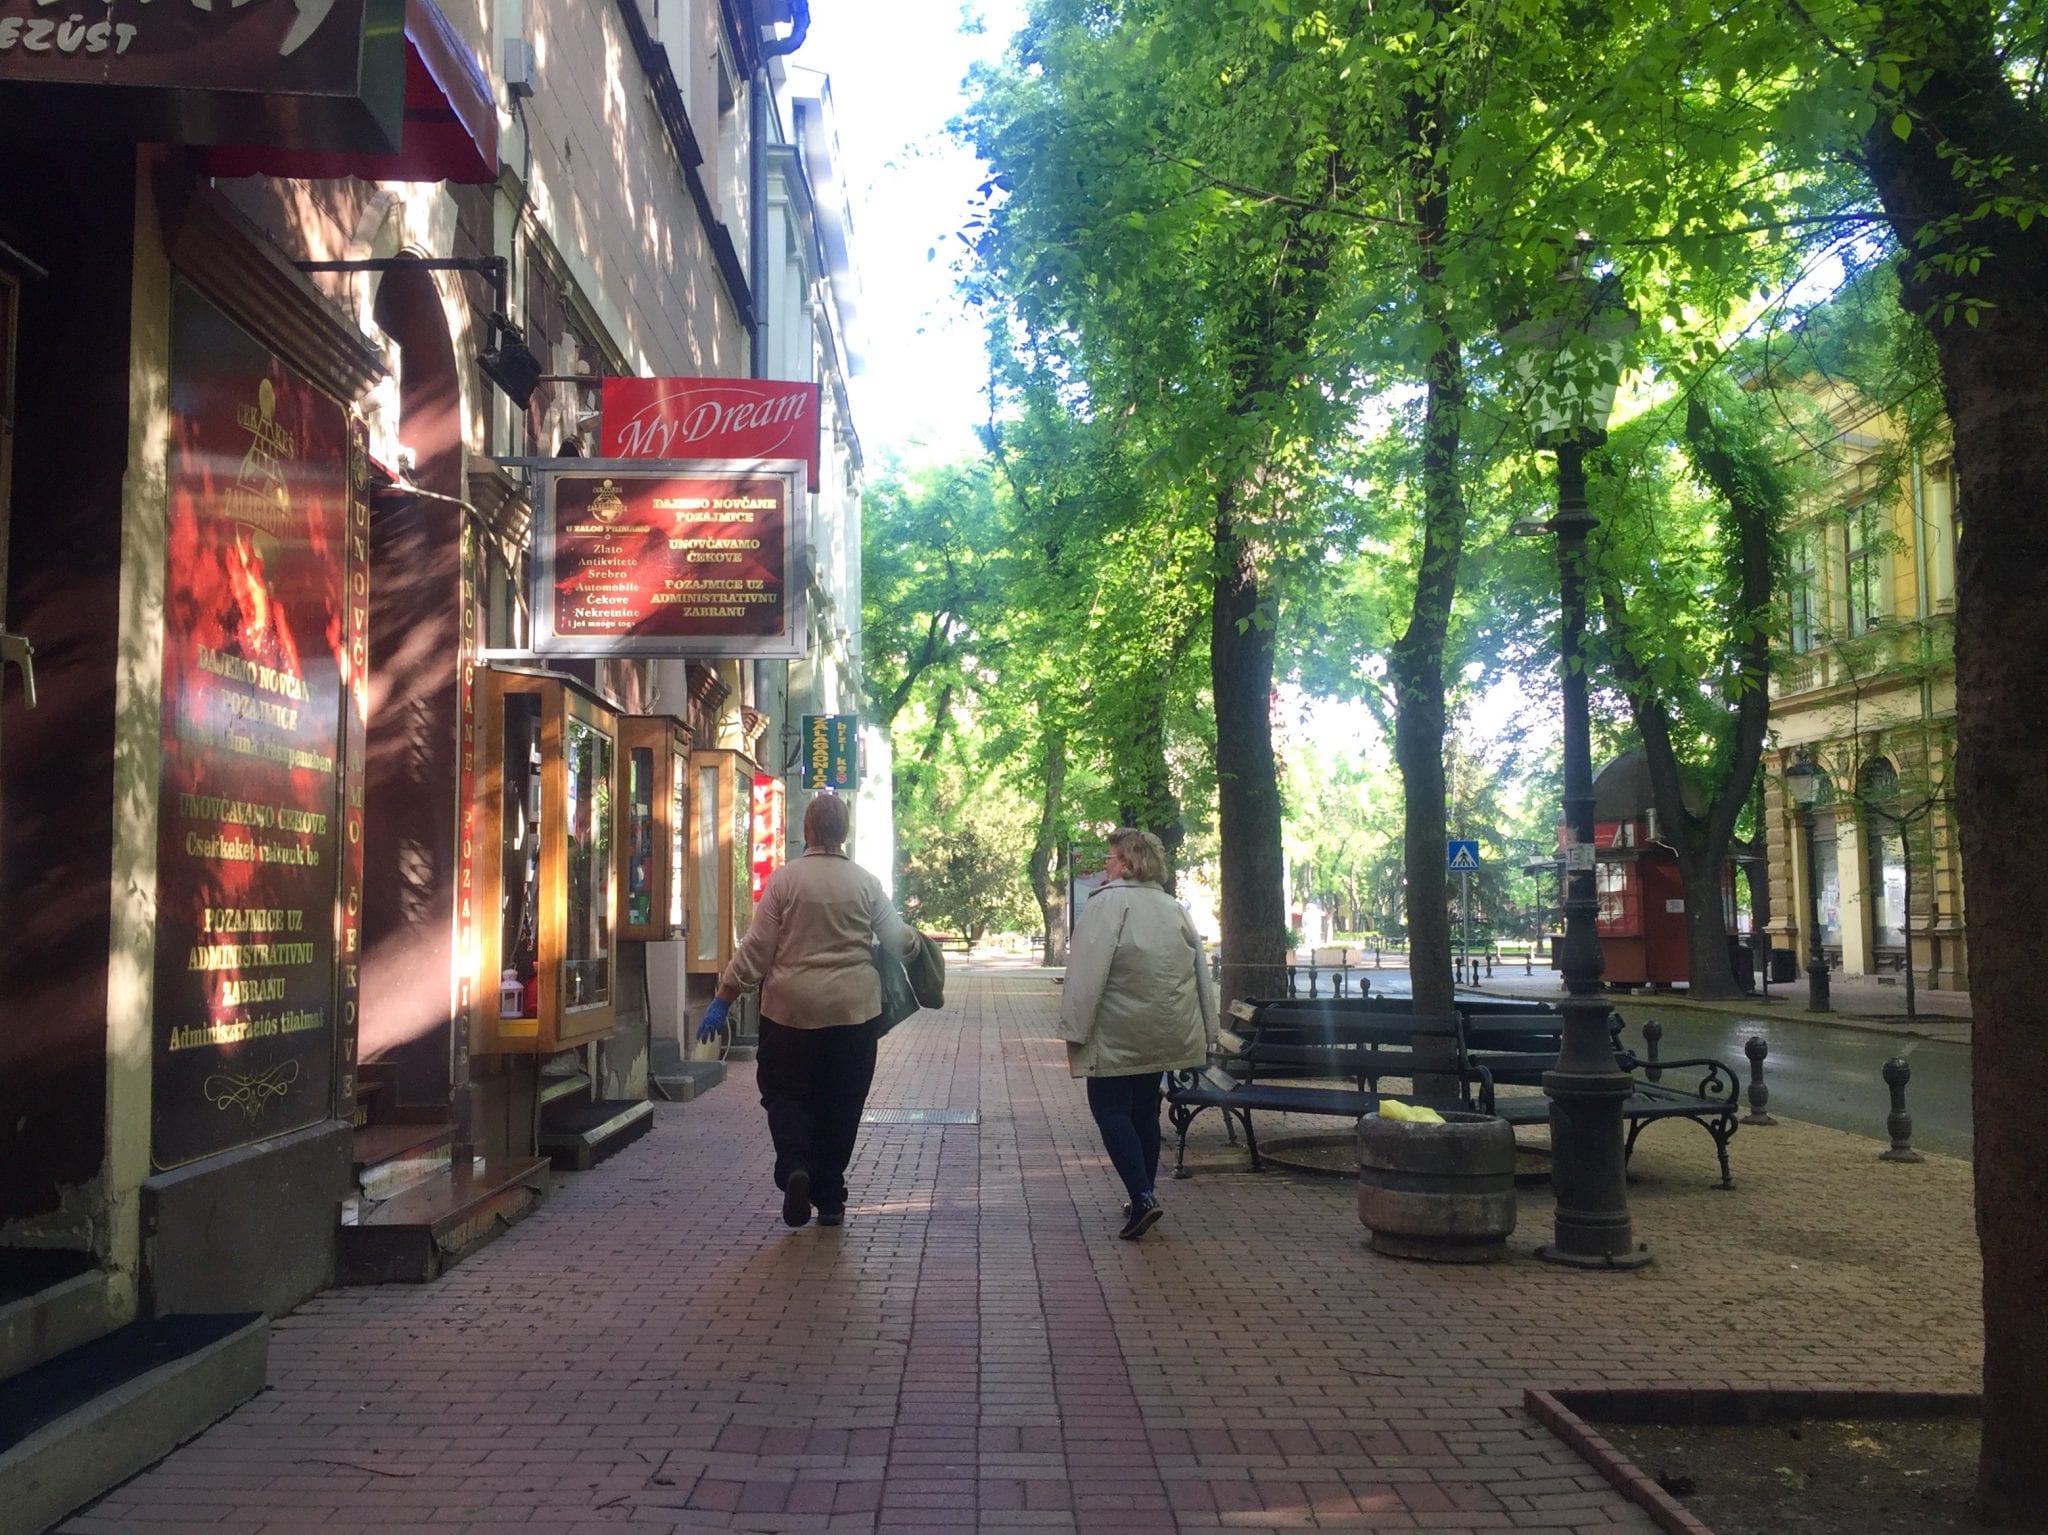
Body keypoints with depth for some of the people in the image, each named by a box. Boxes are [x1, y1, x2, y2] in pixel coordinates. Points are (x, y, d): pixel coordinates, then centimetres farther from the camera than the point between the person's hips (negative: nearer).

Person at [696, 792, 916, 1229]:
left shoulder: (785, 878, -5)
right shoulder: (866, 882, 1)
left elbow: (757, 946, -5)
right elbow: (896, 939, 10)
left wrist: (724, 998, 1)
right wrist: (915, 939, 33)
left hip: (792, 1010, -2)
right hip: (854, 1011, 2)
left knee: (784, 1093, 11)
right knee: (840, 1104, 10)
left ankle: (794, 1166, -13)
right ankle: (830, 1199, 15)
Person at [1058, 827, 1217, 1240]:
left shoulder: (1107, 902, -12)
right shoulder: (1174, 908, 8)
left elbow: (1087, 972, -17)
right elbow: (1200, 973, 10)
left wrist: (1074, 1029, -14)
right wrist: (1206, 1032, 15)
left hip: (1117, 1035, -7)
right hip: (1163, 1033, 7)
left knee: (1110, 1110, 1)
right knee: (1144, 1110, 16)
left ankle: (1143, 1197, -11)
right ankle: (1144, 1197, 21)